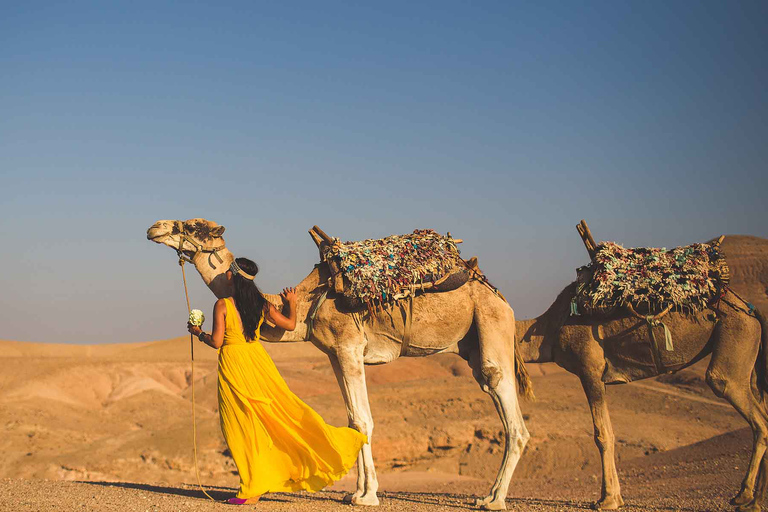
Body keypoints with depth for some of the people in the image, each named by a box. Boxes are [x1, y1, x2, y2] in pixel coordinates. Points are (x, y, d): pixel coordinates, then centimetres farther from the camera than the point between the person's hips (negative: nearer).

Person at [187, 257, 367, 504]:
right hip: (258, 359, 4)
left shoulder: (222, 305, -11)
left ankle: (253, 488, 7)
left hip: (232, 364, -4)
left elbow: (216, 342, -12)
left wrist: (198, 333, 7)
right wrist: (292, 303, 28)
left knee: (244, 424, 3)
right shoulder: (260, 303, 3)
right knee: (282, 409, 10)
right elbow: (290, 324, 10)